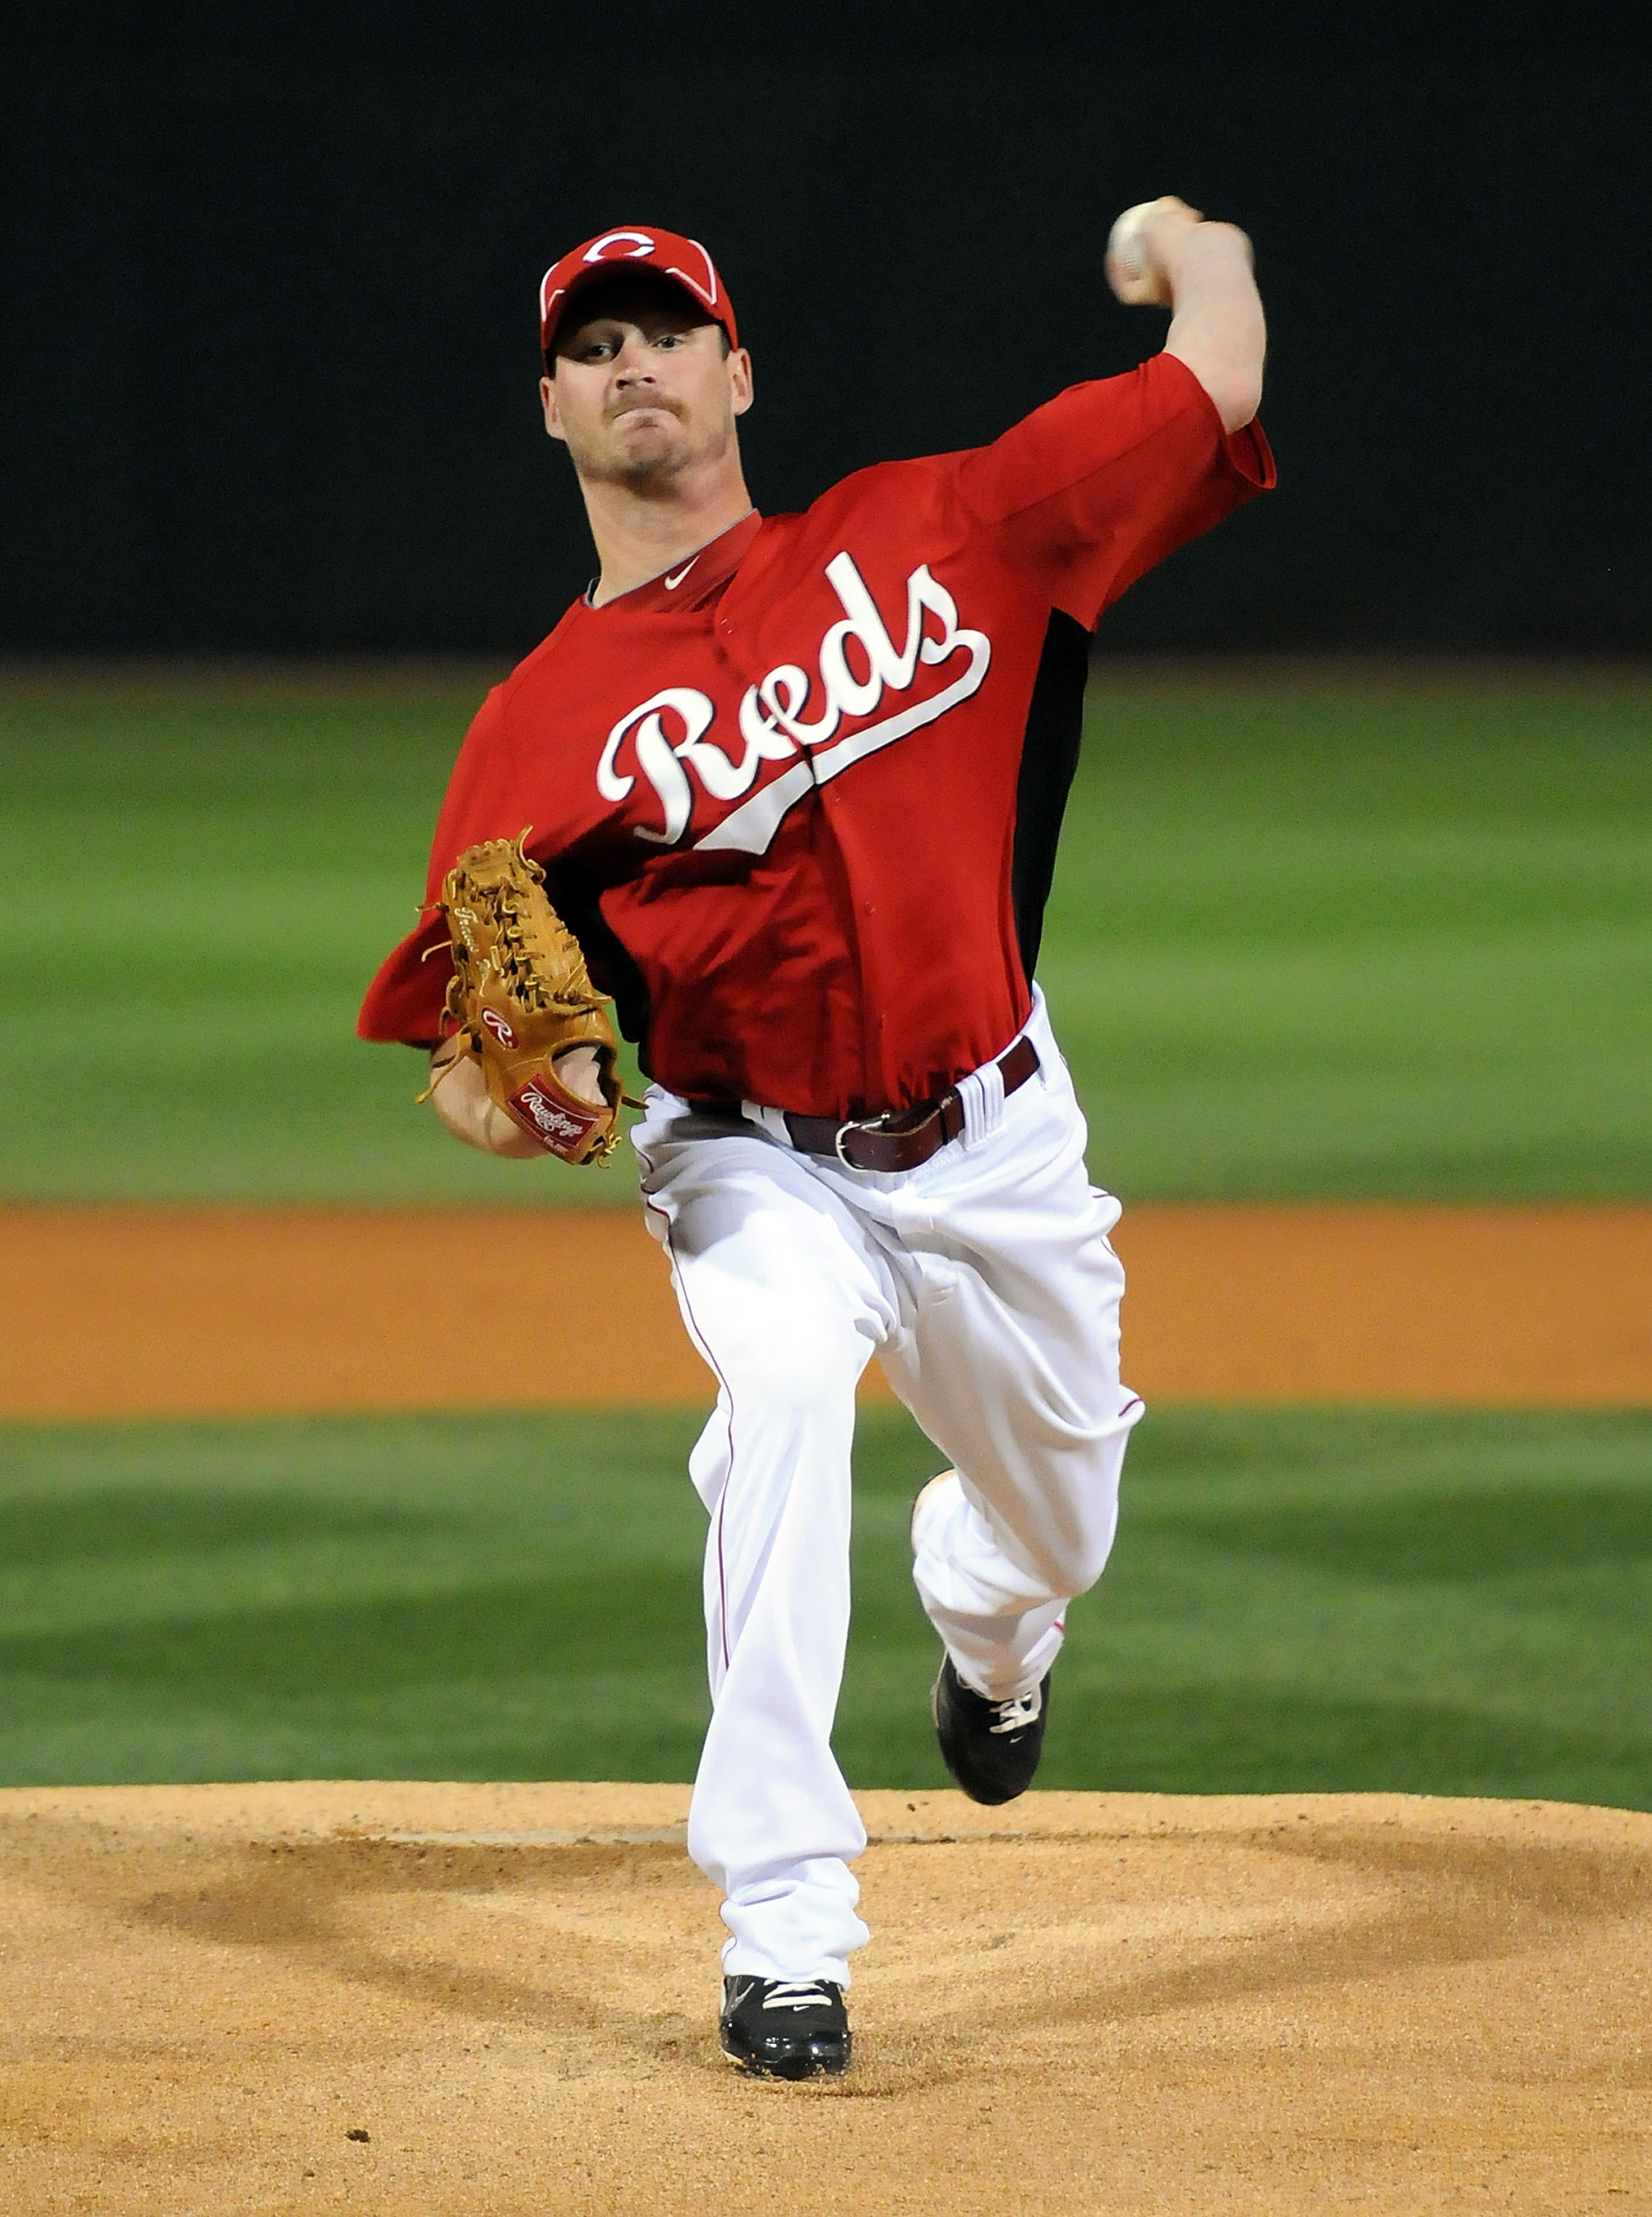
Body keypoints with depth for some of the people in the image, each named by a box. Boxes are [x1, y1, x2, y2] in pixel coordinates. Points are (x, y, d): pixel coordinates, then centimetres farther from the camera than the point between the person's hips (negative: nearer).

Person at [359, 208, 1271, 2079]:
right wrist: (499, 1088, -32)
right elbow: (462, 1047, -9)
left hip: (994, 1146, 3)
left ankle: (984, 1625, 62)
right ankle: (783, 1931, -30)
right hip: (756, 1165, -2)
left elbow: (1218, 393, -1)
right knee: (782, 1385, -34)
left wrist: (1193, 251, 19)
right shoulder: (547, 719, -9)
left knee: (1054, 1533, 17)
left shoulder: (923, 537, -6)